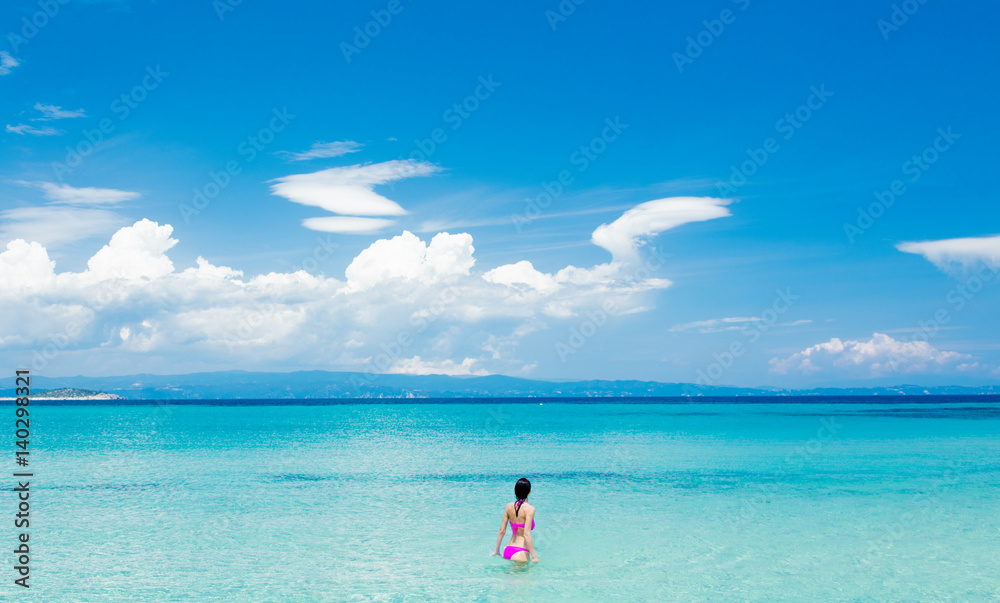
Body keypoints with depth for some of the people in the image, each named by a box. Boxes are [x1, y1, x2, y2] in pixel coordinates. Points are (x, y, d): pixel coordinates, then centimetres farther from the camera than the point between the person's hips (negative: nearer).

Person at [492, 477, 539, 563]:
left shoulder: (509, 506, 5)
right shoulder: (529, 509, -13)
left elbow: (502, 531, 8)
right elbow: (526, 534, -19)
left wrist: (497, 551, 17)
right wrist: (534, 556, -16)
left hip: (507, 551, 7)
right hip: (520, 552, -7)